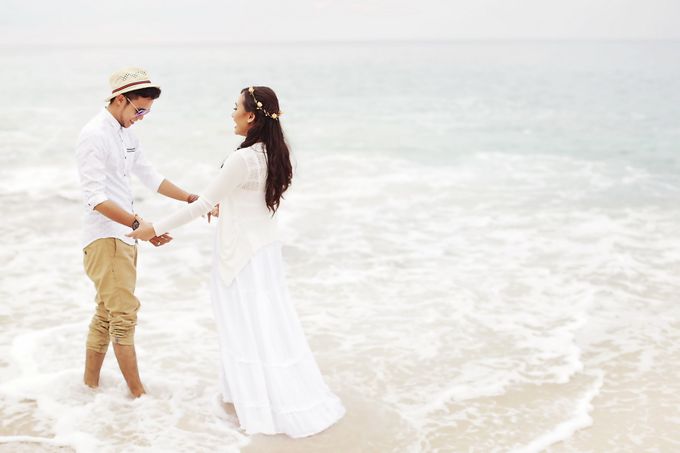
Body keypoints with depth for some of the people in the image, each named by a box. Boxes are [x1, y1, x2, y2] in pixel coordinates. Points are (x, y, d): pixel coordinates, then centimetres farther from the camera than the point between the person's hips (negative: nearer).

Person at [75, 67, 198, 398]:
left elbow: (150, 177, 21)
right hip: (104, 238, -9)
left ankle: (90, 383, 26)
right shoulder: (94, 135, -16)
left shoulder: (127, 134, 13)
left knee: (106, 314, 15)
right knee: (125, 314, -8)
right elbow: (95, 197, -25)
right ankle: (138, 393, -1)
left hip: (124, 237, 9)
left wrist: (193, 200, 15)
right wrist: (139, 224, -34)